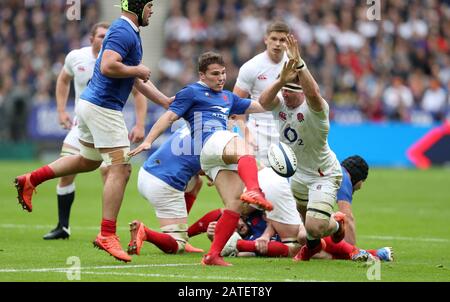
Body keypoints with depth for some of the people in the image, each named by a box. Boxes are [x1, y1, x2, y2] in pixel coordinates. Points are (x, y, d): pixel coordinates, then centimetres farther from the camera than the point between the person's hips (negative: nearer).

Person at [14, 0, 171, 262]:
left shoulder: (131, 33, 17)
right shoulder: (123, 32, -15)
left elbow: (137, 80, 24)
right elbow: (108, 66, -30)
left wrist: (165, 101, 21)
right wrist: (137, 69, -15)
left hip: (91, 104, 10)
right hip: (104, 109, -10)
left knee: (88, 160, 26)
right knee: (121, 169, -9)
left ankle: (31, 180, 28)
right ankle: (107, 235, -9)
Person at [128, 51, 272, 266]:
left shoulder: (227, 97, 33)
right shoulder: (192, 92, 11)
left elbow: (257, 106, 37)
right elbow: (170, 116, 3)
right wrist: (148, 141, -7)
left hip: (222, 159, 8)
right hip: (210, 142, -8)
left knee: (235, 205, -9)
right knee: (246, 151, -38)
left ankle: (213, 255, -8)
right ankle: (253, 191, -69)